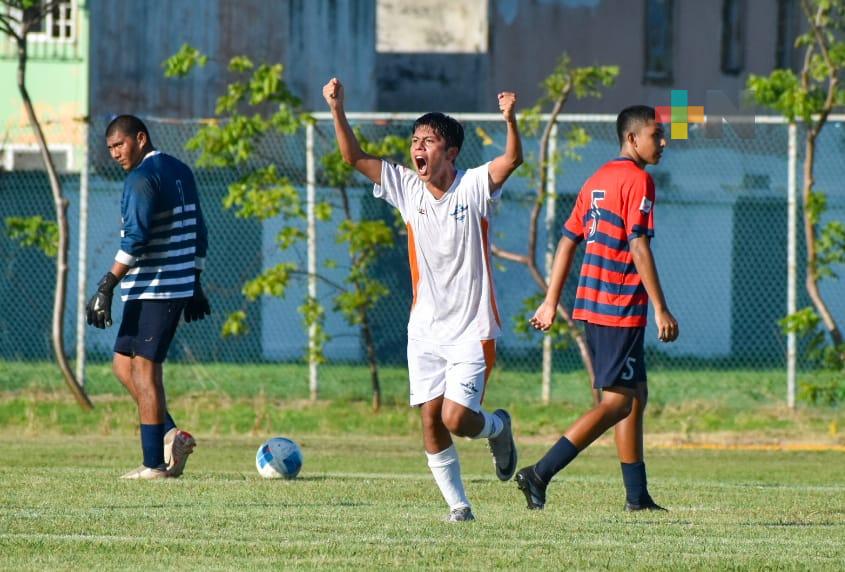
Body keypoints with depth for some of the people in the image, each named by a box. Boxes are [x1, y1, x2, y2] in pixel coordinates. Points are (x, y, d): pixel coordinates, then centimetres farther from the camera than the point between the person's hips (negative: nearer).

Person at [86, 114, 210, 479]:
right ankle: (171, 436, 7)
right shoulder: (180, 172, 16)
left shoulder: (142, 179, -13)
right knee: (124, 365, 15)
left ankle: (154, 464, -8)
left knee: (143, 370, -6)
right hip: (180, 287, 10)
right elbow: (198, 233, 20)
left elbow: (135, 239, -21)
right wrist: (195, 282, 25)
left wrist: (107, 286, -21)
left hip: (151, 290, -10)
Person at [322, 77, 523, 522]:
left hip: (471, 330, -5)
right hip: (425, 330, 5)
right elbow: (354, 158, 0)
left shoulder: (473, 187, -9)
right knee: (431, 421, 0)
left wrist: (510, 119, -42)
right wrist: (337, 110, -12)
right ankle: (458, 506, 13)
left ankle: (497, 428, 21)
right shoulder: (407, 188, 3)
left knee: (456, 419, -13)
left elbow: (512, 159, -24)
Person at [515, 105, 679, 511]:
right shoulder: (638, 180, -11)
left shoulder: (597, 181, 16)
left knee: (635, 395, 16)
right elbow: (638, 246, -19)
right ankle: (540, 474, -16)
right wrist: (661, 309, -19)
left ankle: (637, 495, 17)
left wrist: (551, 302, 19)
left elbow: (568, 241, 17)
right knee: (618, 402, -8)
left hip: (590, 303, 10)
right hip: (621, 308, -10)